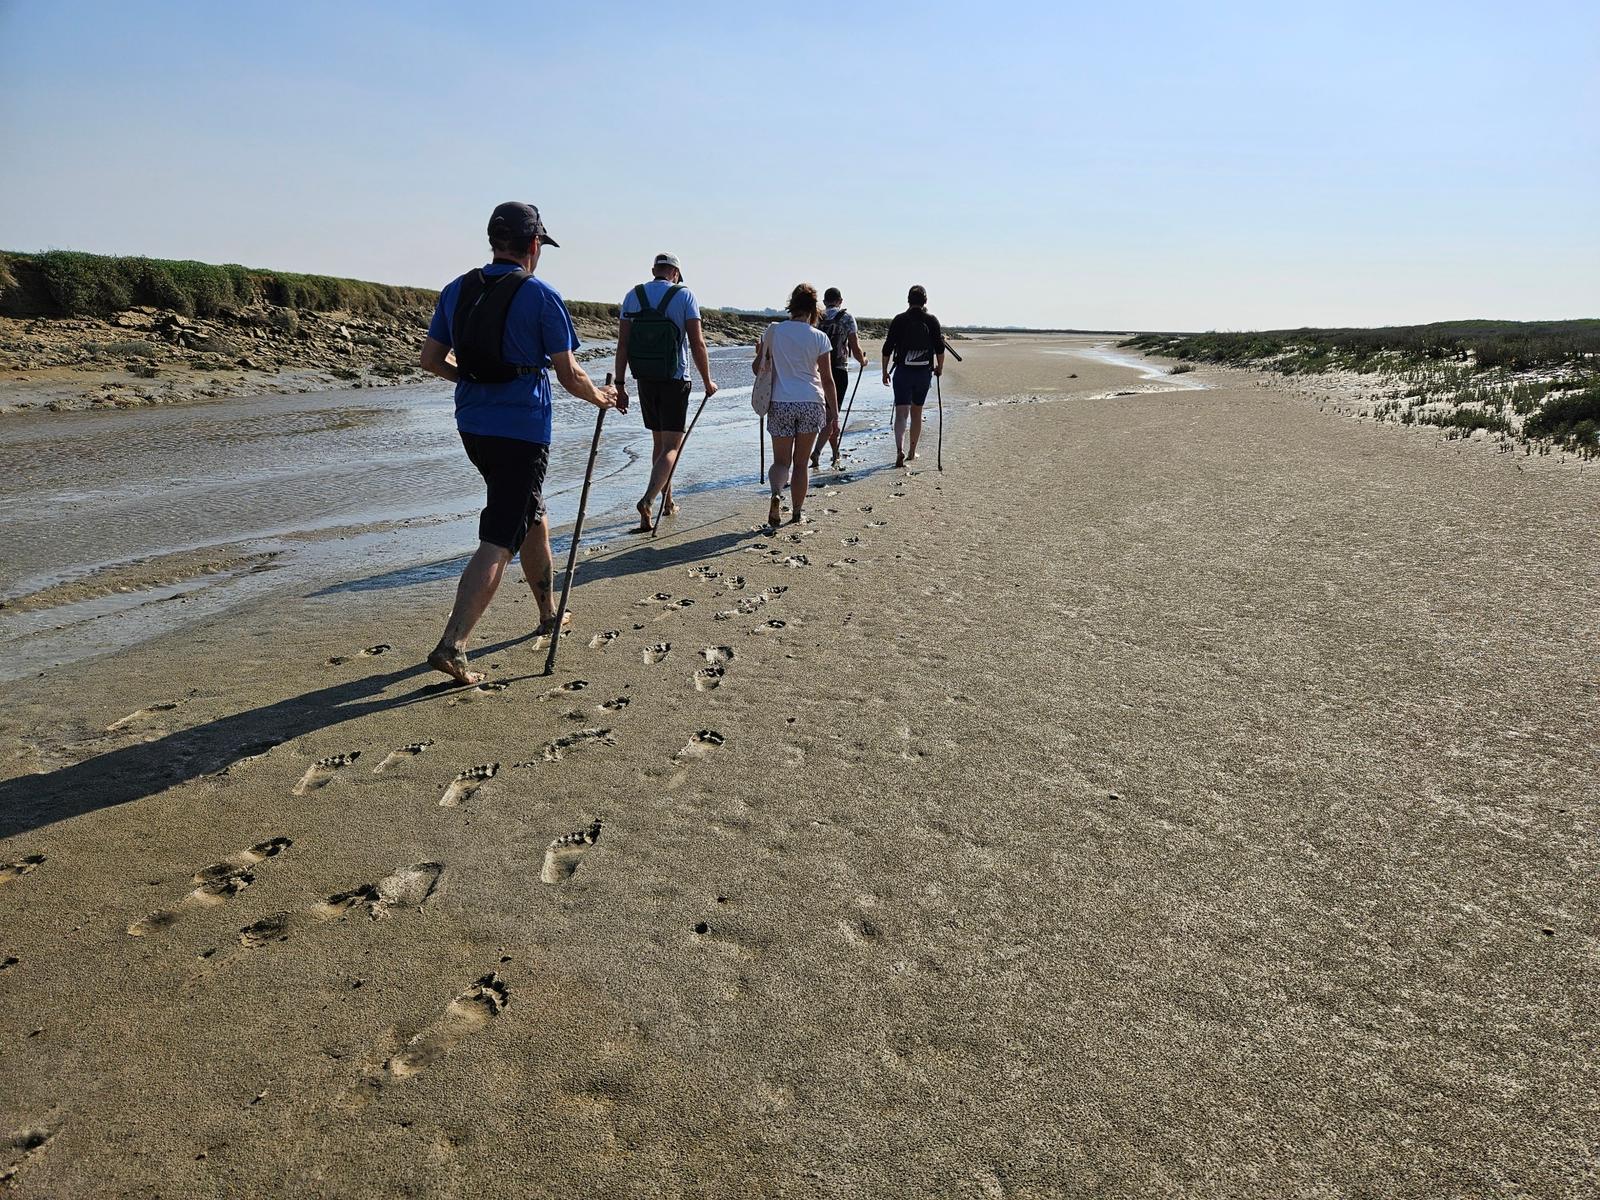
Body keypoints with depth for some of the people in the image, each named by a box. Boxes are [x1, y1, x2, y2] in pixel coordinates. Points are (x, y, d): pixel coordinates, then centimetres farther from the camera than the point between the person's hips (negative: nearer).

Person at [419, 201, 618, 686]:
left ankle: (549, 613, 38)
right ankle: (451, 645, -14)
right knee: (499, 541, -6)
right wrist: (600, 396, 11)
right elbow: (568, 374, -8)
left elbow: (430, 359, 12)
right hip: (521, 431, -7)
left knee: (529, 514, 24)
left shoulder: (456, 291, 7)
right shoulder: (541, 296, -9)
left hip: (472, 425, 7)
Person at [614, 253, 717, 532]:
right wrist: (707, 382, 0)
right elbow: (697, 344, -9)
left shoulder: (633, 296, 5)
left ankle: (667, 501, 27)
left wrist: (620, 384, 3)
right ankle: (647, 500, -23)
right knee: (671, 446, -3)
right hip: (675, 381, -4)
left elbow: (622, 344, 0)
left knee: (659, 441, 18)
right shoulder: (684, 295, -5)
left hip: (645, 381, 4)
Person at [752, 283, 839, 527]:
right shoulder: (819, 337, -2)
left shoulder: (772, 331, 0)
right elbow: (827, 379, -2)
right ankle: (797, 513, 17)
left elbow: (757, 369, 6)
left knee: (781, 460, 8)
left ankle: (776, 493, -22)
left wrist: (759, 354, 28)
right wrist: (834, 414, 4)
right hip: (811, 404, 0)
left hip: (780, 404, 0)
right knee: (801, 462, 12)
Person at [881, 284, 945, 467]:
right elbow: (940, 348, -1)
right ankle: (912, 452, 24)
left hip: (903, 372, -1)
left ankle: (900, 450, -26)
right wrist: (940, 367, 15)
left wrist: (885, 372, 7)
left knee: (901, 412, -5)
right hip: (924, 372, 2)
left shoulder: (899, 320, -1)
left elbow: (887, 348, -2)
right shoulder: (932, 320, 0)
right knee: (917, 412, 15)